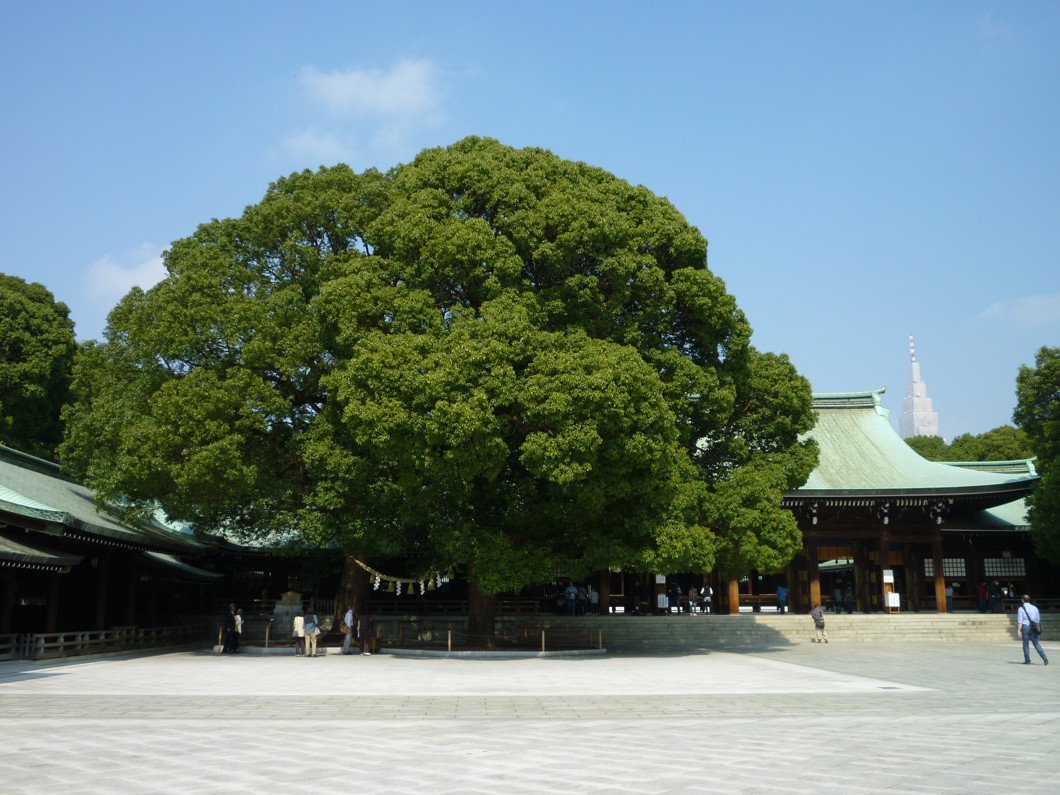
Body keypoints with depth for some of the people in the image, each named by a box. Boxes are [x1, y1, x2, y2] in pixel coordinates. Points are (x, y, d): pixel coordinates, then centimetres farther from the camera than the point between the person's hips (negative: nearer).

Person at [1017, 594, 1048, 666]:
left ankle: (1027, 660, 7)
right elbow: (1038, 619, 15)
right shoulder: (1035, 608, 11)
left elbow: (1020, 620, -11)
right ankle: (1044, 658, -9)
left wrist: (1019, 630, -12)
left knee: (1026, 644, 4)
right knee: (1036, 643, 7)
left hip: (1025, 627, -4)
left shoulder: (1021, 609, -5)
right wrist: (1037, 627, 25)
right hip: (1033, 627, 4)